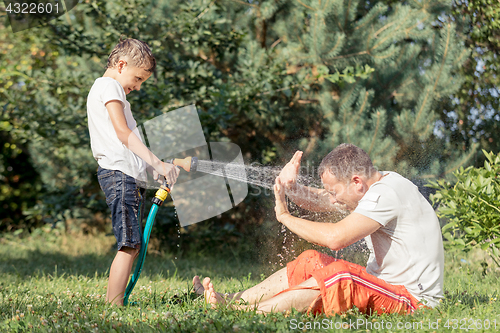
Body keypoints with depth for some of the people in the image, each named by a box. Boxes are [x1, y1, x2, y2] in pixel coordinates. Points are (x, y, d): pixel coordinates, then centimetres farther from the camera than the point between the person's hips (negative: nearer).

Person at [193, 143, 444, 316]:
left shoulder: (386, 193, -22)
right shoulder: (379, 183, 8)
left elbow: (336, 237, -31)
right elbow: (322, 202, 12)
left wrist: (285, 217, -17)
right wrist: (292, 189, -9)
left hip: (412, 299, -10)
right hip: (387, 285, 10)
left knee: (337, 274, -31)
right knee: (310, 262, 3)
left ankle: (246, 313, -29)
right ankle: (232, 301, 0)